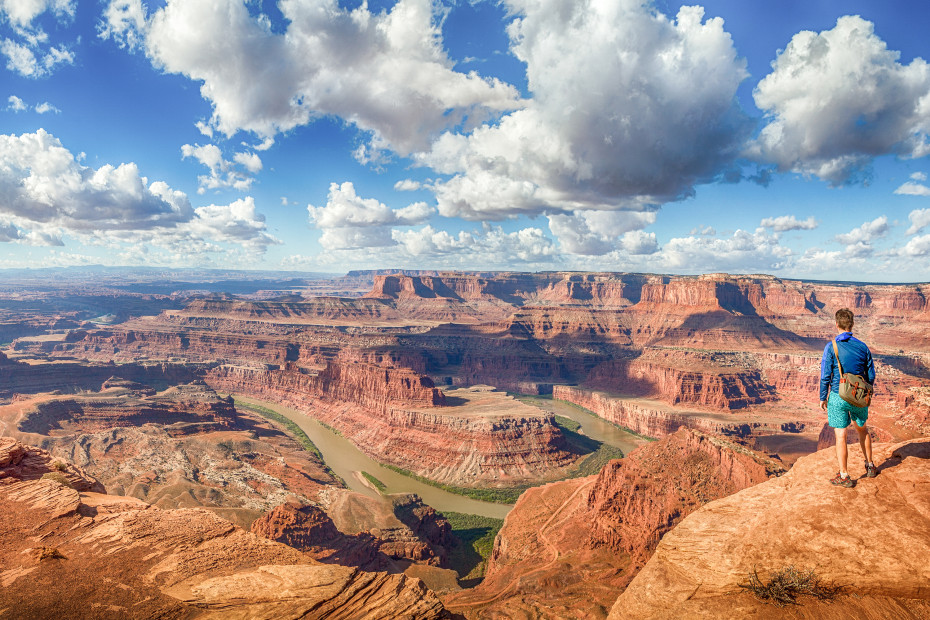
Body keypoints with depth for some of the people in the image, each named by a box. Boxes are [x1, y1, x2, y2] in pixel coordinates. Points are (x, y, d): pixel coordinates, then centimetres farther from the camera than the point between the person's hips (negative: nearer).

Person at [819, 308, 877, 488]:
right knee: (862, 429, 25)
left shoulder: (831, 347, -12)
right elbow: (871, 375, 6)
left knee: (840, 436, 3)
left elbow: (825, 376, -11)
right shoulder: (863, 346, -1)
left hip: (838, 397, -4)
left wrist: (823, 398, 0)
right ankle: (870, 466, 37)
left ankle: (844, 476, 9)